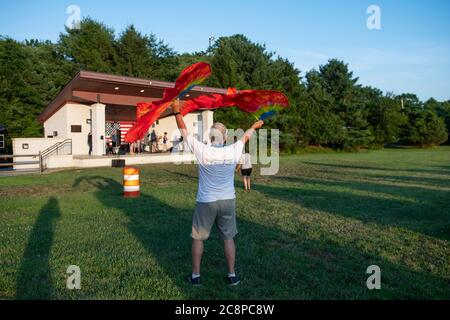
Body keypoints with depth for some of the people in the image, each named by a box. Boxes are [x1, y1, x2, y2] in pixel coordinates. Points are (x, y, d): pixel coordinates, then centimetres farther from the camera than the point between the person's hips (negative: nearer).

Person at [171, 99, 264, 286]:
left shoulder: (202, 151, -14)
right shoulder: (233, 151, -8)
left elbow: (184, 131, -4)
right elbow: (245, 137, 13)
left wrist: (177, 112, 7)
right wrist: (254, 127, 32)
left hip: (206, 202, -2)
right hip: (228, 201, 2)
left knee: (198, 238, 14)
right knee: (228, 238, 15)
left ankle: (195, 276, 22)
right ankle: (232, 276, 23)